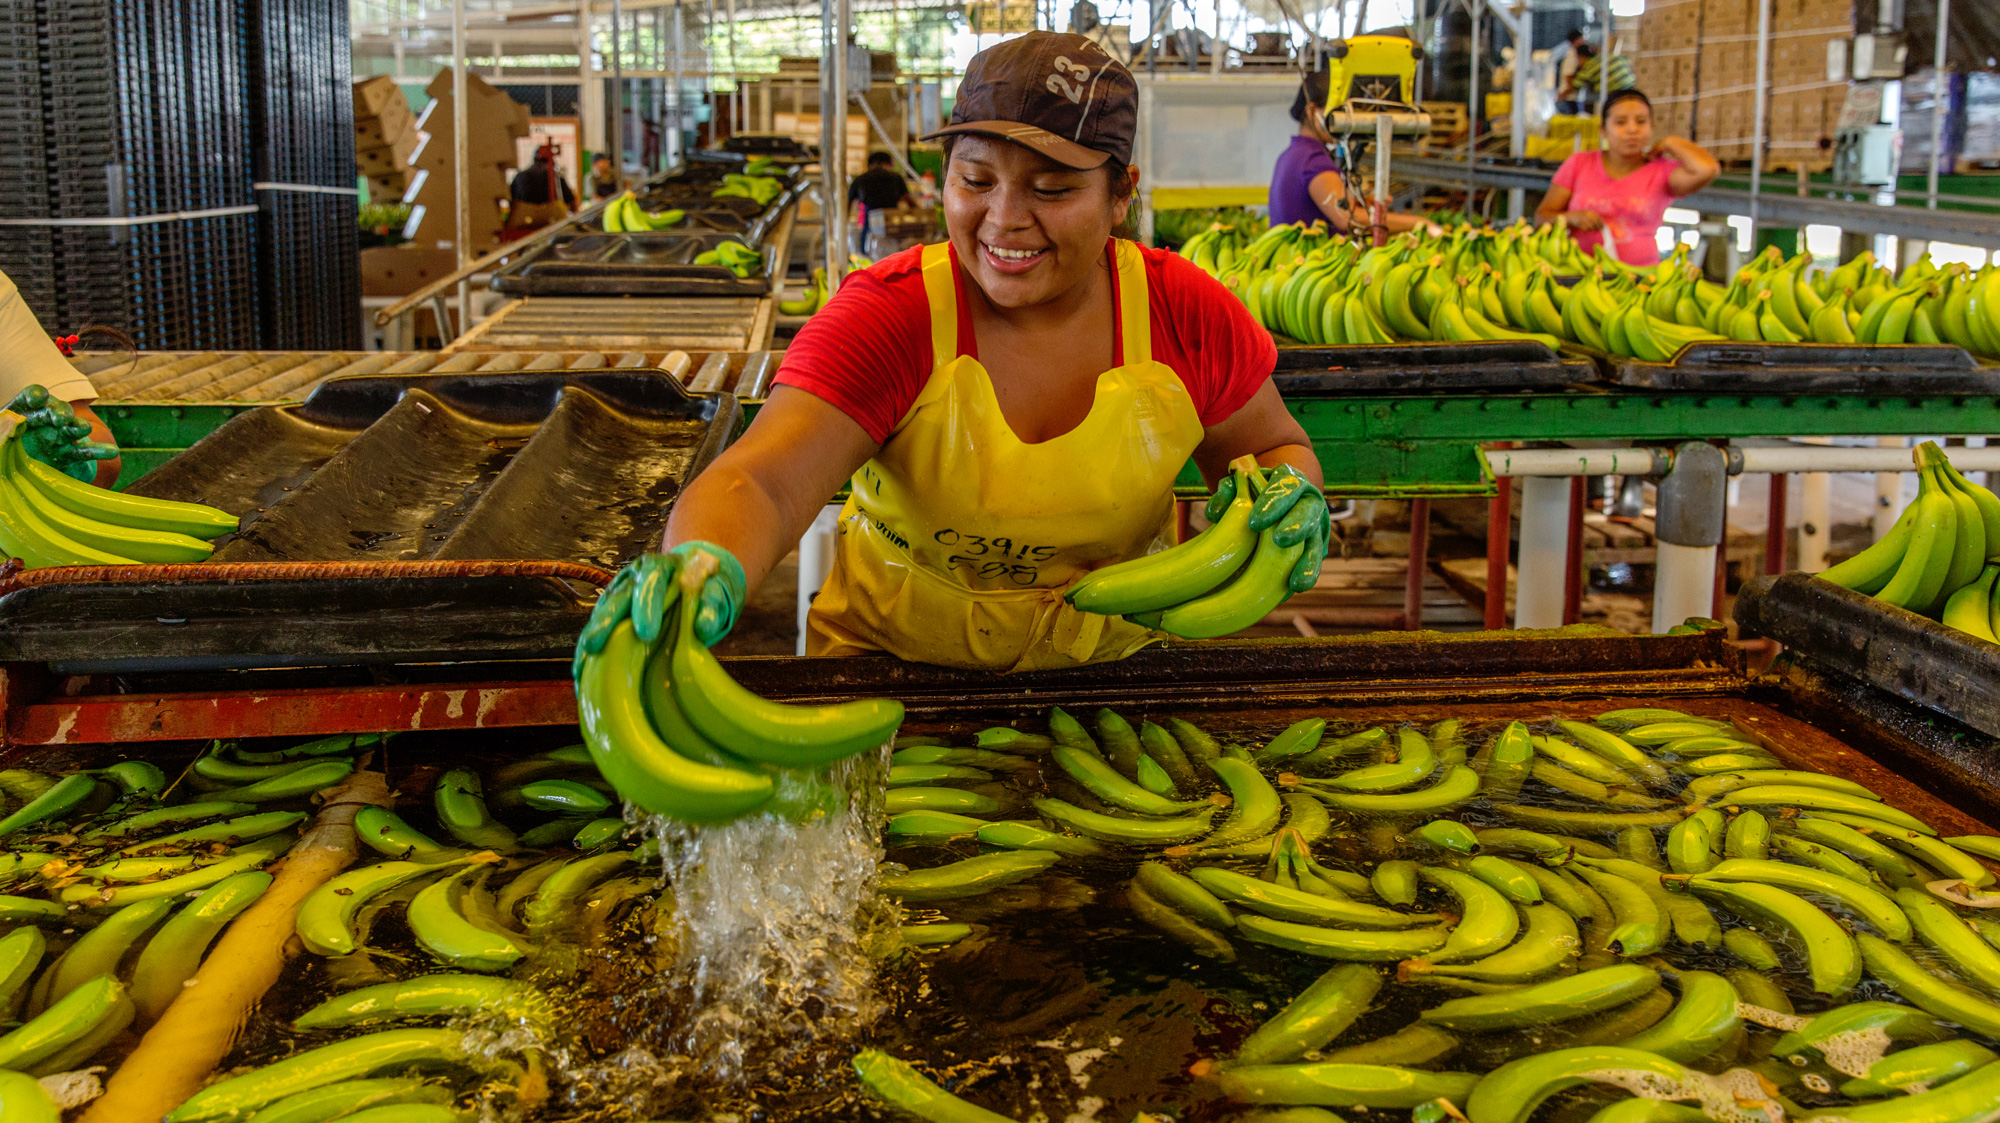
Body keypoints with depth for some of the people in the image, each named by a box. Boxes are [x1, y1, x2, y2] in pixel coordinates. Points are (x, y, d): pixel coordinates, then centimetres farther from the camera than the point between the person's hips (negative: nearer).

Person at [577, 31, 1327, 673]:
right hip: (895, 651, 0)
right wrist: (701, 570, -53)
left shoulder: (1186, 315, -11)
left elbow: (1275, 447, 8)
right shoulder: (886, 315, -18)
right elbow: (760, 485, -30)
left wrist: (1285, 497, -17)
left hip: (1111, 656, 1)